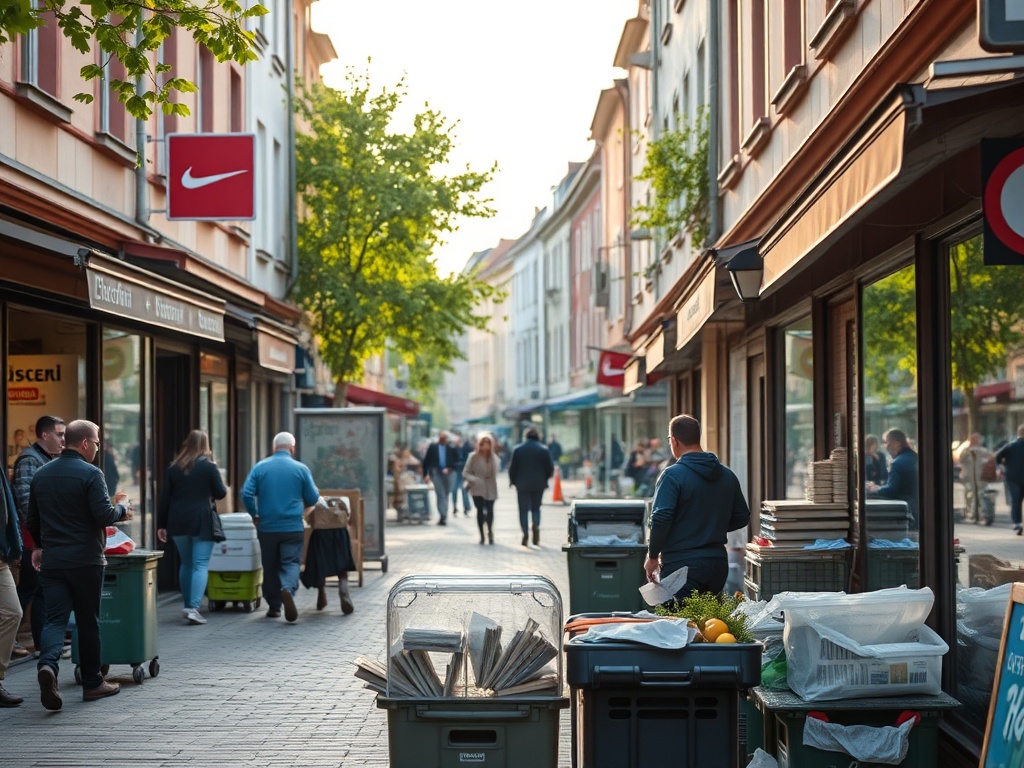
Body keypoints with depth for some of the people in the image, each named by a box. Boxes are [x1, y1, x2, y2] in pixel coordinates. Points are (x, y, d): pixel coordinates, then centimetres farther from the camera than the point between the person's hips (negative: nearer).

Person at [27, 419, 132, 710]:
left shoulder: (41, 474, 9)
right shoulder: (90, 473, -12)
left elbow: (32, 520, 17)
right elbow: (105, 516, -18)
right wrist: (123, 507, 2)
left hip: (51, 561, 4)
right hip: (85, 560, -4)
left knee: (55, 618, 1)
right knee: (88, 621, 8)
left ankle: (47, 664, -27)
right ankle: (92, 683, 17)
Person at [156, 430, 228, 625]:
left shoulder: (173, 468, 6)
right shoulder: (209, 467, -4)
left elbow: (164, 498, 5)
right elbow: (221, 493, -1)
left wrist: (161, 525, 9)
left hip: (178, 523, 4)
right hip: (202, 522, -4)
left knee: (186, 563, 17)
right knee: (200, 565, -5)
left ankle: (188, 606, 22)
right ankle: (193, 607, -17)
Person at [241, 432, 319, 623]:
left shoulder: (260, 467, 1)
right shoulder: (301, 469, -2)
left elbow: (247, 494, -7)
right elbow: (313, 498, 2)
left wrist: (255, 515, 7)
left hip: (266, 527, 2)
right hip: (293, 527, -2)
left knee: (270, 566, 13)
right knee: (291, 563, -1)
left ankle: (274, 606, 17)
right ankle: (288, 589, -29)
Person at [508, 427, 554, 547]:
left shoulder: (517, 449, -2)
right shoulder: (544, 449, -3)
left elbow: (512, 468, -2)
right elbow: (550, 468, -1)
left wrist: (513, 481, 12)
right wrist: (544, 479, 16)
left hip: (522, 484, -1)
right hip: (539, 485, 1)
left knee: (523, 509, 5)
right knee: (536, 507, 15)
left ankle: (525, 532, -4)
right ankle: (536, 525, -9)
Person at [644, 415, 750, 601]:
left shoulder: (673, 475, -12)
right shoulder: (727, 475, 8)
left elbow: (661, 519, -18)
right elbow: (742, 518, 15)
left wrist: (652, 556, -6)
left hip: (681, 564, -6)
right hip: (719, 563, 6)